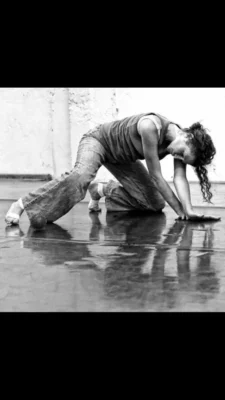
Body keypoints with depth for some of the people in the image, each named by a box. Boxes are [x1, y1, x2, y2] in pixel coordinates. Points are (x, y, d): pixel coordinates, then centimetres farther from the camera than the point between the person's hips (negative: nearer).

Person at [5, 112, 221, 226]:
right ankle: (20, 205, -32)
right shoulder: (151, 126, -39)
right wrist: (180, 211, -30)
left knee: (156, 203, -1)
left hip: (121, 158, 7)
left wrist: (189, 210, -39)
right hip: (99, 140, -7)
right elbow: (156, 176, -34)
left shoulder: (181, 144, -17)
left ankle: (101, 189, 21)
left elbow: (180, 178, -23)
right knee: (80, 176, -40)